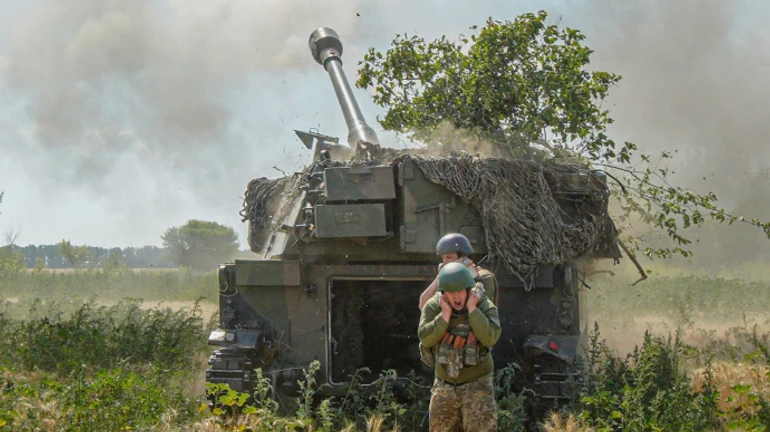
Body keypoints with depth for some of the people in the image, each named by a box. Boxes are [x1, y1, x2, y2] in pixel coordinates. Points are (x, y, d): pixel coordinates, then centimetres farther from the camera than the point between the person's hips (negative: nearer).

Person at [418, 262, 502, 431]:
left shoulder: (485, 306, -12)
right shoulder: (433, 306, -6)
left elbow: (490, 338, -27)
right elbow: (426, 339, -17)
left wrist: (472, 309, -26)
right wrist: (445, 313, -23)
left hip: (476, 384, -3)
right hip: (445, 384, 3)